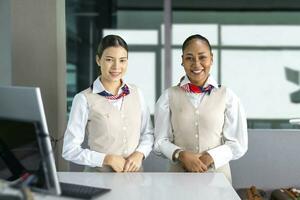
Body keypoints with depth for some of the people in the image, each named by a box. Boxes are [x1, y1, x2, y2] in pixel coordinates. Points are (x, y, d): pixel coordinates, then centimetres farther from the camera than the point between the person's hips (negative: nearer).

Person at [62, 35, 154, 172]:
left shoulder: (136, 93, 4)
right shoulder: (84, 99, -8)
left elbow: (148, 133, 10)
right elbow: (70, 150, -8)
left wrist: (139, 154, -7)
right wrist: (108, 159, -16)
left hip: (135, 173, 3)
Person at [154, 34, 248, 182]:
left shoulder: (227, 97, -3)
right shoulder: (169, 97, -2)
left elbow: (238, 144, -2)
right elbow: (161, 141, -1)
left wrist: (209, 158, -15)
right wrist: (181, 155, -17)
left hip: (217, 175, 0)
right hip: (179, 175, 0)